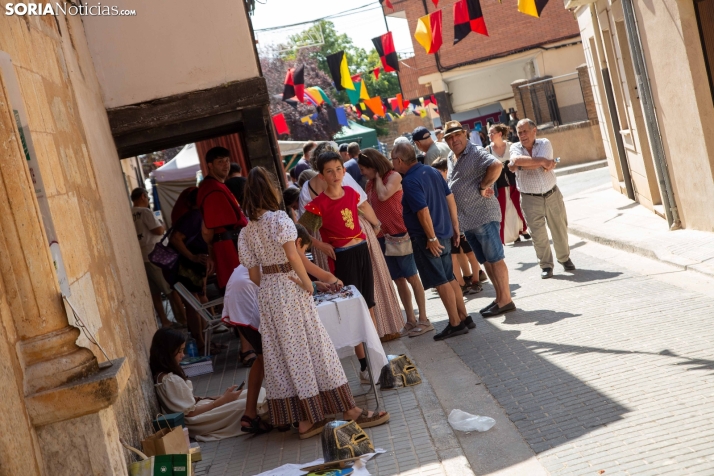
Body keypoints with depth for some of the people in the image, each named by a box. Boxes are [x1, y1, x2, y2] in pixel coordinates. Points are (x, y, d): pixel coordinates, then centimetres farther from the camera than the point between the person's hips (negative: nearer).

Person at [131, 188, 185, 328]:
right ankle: (182, 318, 6)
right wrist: (163, 226, 4)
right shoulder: (145, 212, -13)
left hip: (139, 257, 7)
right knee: (171, 289, 2)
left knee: (154, 292, 9)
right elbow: (159, 230, -16)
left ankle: (164, 321, 12)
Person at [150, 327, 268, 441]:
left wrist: (221, 397, 1)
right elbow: (191, 412, -21)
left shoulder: (162, 375, 8)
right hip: (196, 420, -10)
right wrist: (223, 400, -17)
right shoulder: (170, 380, -22)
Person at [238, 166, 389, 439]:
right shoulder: (279, 218, -10)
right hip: (290, 290, -6)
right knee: (314, 347, -2)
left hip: (267, 294, 6)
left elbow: (253, 274, 8)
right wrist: (308, 284, -11)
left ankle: (305, 420, 13)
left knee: (283, 355, 8)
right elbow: (293, 256, -21)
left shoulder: (247, 229, 8)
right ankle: (350, 411, 5)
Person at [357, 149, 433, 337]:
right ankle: (410, 320, 18)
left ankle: (423, 320, 6)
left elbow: (383, 196, -23)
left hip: (399, 234, -7)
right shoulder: (370, 183, 12)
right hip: (382, 237, 7)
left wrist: (378, 176, -10)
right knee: (398, 280, 10)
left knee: (411, 278, -1)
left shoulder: (394, 177, -7)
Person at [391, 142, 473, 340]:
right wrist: (454, 225, 15)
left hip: (427, 238, -9)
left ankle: (455, 324, 8)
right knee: (449, 278, 17)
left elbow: (423, 211, -25)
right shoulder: (432, 171, 7)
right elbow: (450, 198, 10)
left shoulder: (410, 181, -19)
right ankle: (464, 317, 23)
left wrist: (431, 238, -18)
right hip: (445, 233, 9)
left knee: (441, 282, 1)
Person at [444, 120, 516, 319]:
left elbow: (496, 165, -30)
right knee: (486, 261, 13)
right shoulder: (453, 159, 16)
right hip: (466, 220, 9)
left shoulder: (476, 153, -12)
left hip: (483, 216, -9)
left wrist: (483, 186, -20)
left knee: (495, 259, -3)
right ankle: (500, 297, 21)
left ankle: (505, 300, 2)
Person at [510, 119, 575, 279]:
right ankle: (546, 265, 12)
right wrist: (543, 161, -23)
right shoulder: (515, 147, 0)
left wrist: (518, 166, -15)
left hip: (552, 195, 1)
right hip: (530, 199, -1)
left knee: (560, 230, 11)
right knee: (538, 234, -1)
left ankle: (564, 258, 30)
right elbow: (517, 160, -25)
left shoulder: (544, 144, -2)